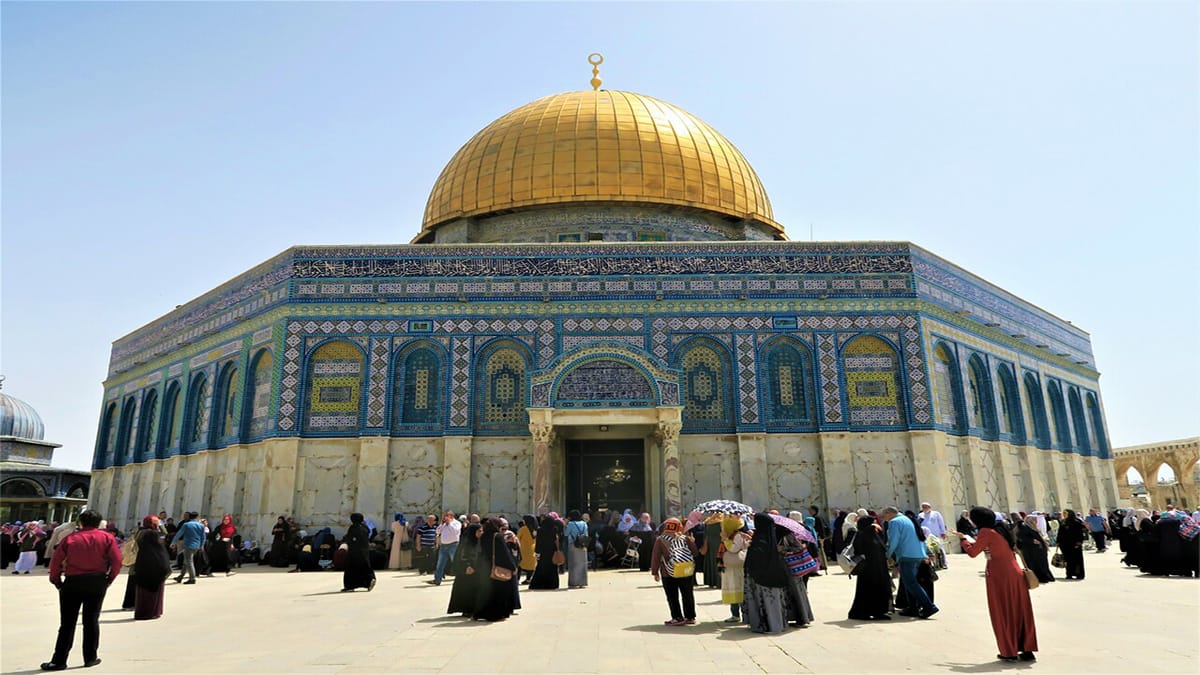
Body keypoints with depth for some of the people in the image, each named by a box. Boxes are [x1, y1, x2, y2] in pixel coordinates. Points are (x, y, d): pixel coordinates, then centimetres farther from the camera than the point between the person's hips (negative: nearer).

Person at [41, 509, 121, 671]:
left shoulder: (70, 538, 1)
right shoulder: (107, 538, 1)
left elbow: (55, 561, -5)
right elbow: (117, 560, -8)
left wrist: (56, 580, 7)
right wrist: (110, 578, 4)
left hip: (73, 582, 0)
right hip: (97, 582, 0)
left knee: (67, 623, 7)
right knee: (91, 620, 11)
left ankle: (59, 660, 8)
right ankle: (90, 658, 15)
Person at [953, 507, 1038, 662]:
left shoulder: (986, 532, -11)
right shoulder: (1002, 529, 10)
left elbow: (972, 552, -8)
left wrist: (964, 539, 9)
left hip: (999, 576, -7)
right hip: (1016, 573, 7)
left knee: (1003, 613, 4)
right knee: (1021, 612, 11)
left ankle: (1009, 652, 10)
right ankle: (1027, 650, 15)